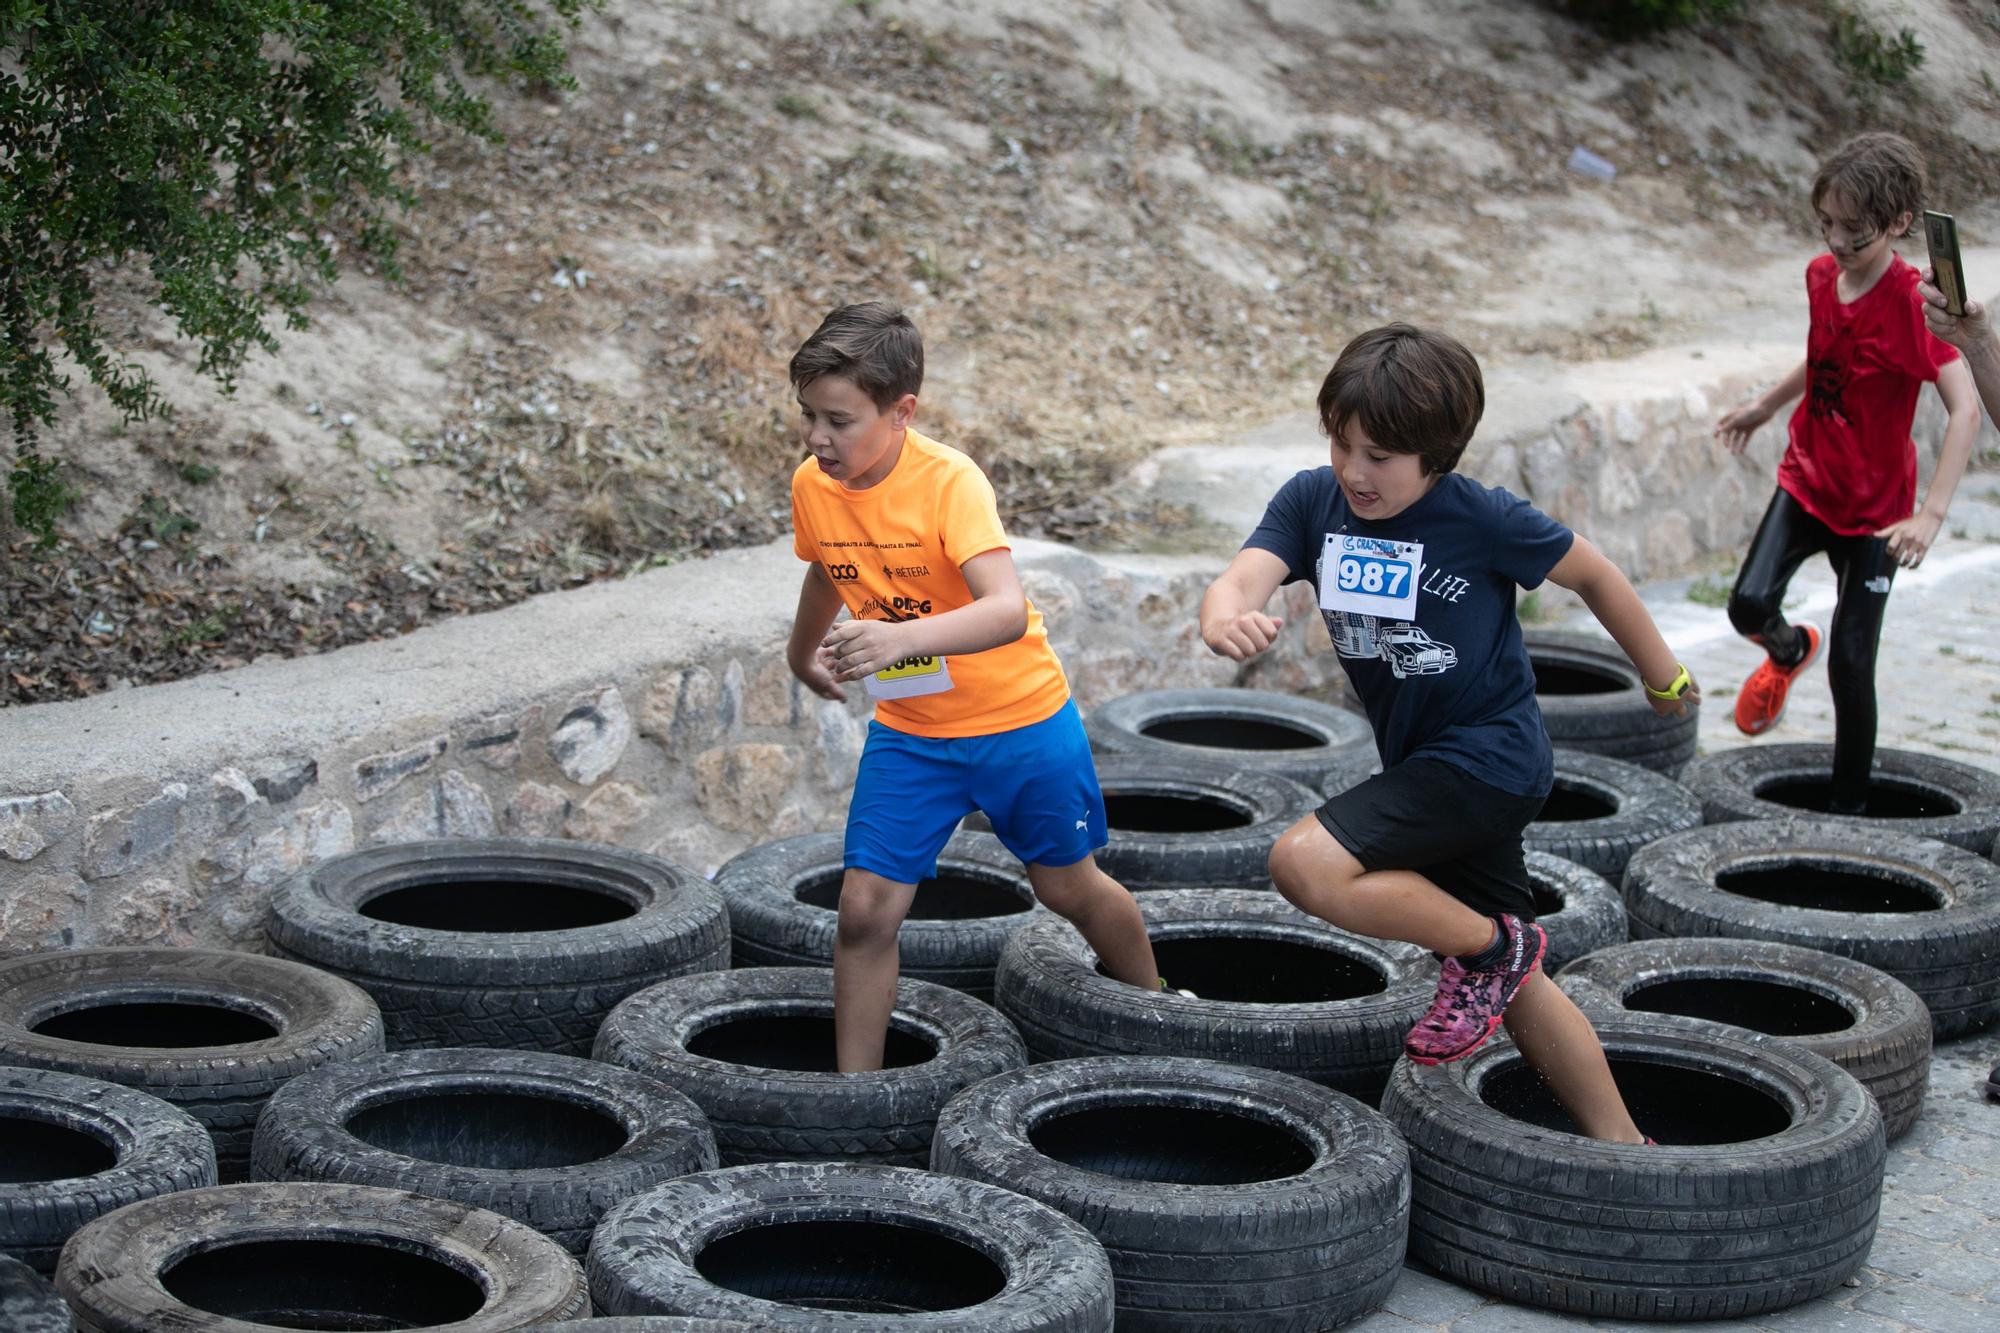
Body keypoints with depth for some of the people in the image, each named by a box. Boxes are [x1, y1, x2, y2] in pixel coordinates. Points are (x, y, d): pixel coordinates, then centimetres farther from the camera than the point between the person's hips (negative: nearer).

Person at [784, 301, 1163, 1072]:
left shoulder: (949, 483, -27)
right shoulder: (812, 486, -9)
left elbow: (1007, 612, -42)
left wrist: (903, 639, -58)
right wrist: (802, 653, 33)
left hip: (1020, 718, -4)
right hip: (907, 730, 4)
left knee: (1067, 885, 16)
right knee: (865, 907, -8)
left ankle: (1153, 1003, 44)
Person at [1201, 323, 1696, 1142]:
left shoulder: (1482, 520, -18)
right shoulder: (1313, 501, -6)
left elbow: (1594, 575, -2)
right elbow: (1246, 574, -23)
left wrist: (1663, 678, 10)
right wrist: (1226, 618, -48)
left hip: (1486, 755, -7)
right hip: (1426, 764, 7)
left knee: (1307, 864, -25)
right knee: (1513, 986, 15)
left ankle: (1488, 946, -5)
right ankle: (1621, 1147, 28)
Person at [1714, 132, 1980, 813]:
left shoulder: (1912, 301, -21)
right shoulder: (1821, 275, -1)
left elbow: (1965, 408, -28)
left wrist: (1931, 511, -35)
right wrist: (1765, 404, 25)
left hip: (1875, 506, -5)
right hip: (1806, 478, 5)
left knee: (1850, 666, -3)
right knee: (1749, 604, -16)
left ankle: (1848, 807, 15)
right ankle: (1789, 651, 21)